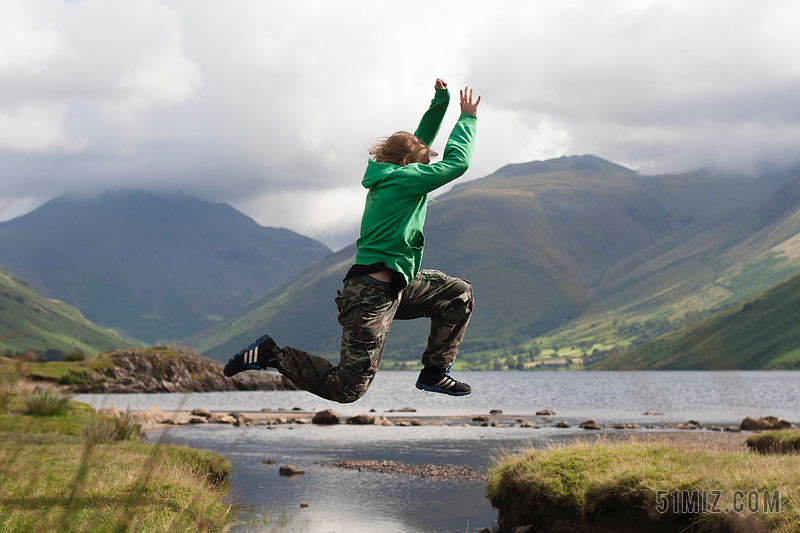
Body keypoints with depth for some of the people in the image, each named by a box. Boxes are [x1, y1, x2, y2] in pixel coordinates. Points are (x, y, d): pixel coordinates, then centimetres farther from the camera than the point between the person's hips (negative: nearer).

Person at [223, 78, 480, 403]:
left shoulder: (387, 176, 14)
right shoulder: (403, 179, -13)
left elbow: (421, 141, 28)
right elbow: (457, 162, -9)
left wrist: (441, 102, 19)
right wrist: (467, 118, 4)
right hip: (372, 295, -10)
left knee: (458, 294, 15)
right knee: (348, 388, -12)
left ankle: (435, 374, 18)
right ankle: (272, 355, -2)